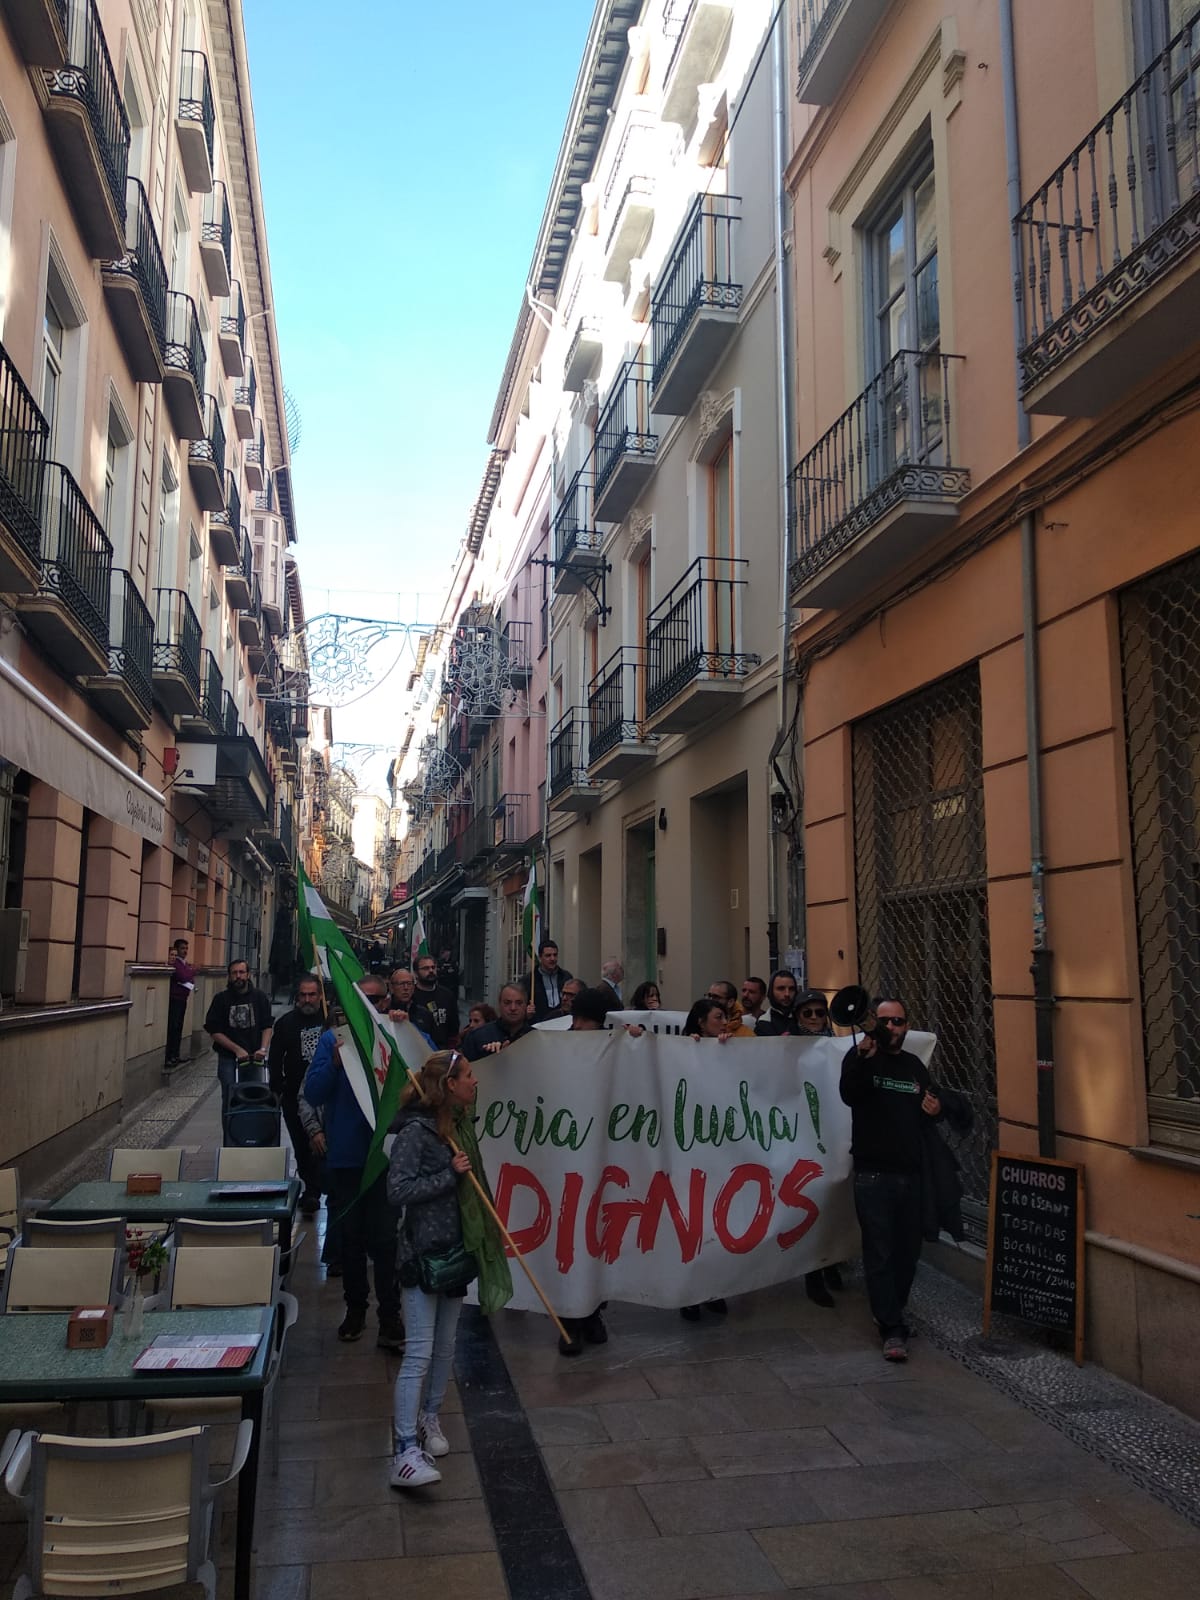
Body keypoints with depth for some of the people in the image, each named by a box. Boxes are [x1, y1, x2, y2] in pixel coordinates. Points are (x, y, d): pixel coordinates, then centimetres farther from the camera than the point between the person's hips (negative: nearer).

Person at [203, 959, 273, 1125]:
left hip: (254, 1057, 1)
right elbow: (214, 1031, -2)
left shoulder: (259, 997, 6)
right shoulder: (221, 999, 1)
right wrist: (237, 1049, -10)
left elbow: (267, 1026, 5)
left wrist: (263, 1049, -12)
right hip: (228, 1058, -1)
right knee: (229, 1100, -2)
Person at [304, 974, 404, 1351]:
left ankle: (390, 1315, 12)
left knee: (385, 1236, 0)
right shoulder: (333, 1039, 2)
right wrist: (335, 1061, -19)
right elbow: (313, 1094, -4)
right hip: (345, 1154, 2)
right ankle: (355, 1306, 33)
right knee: (351, 1235, 16)